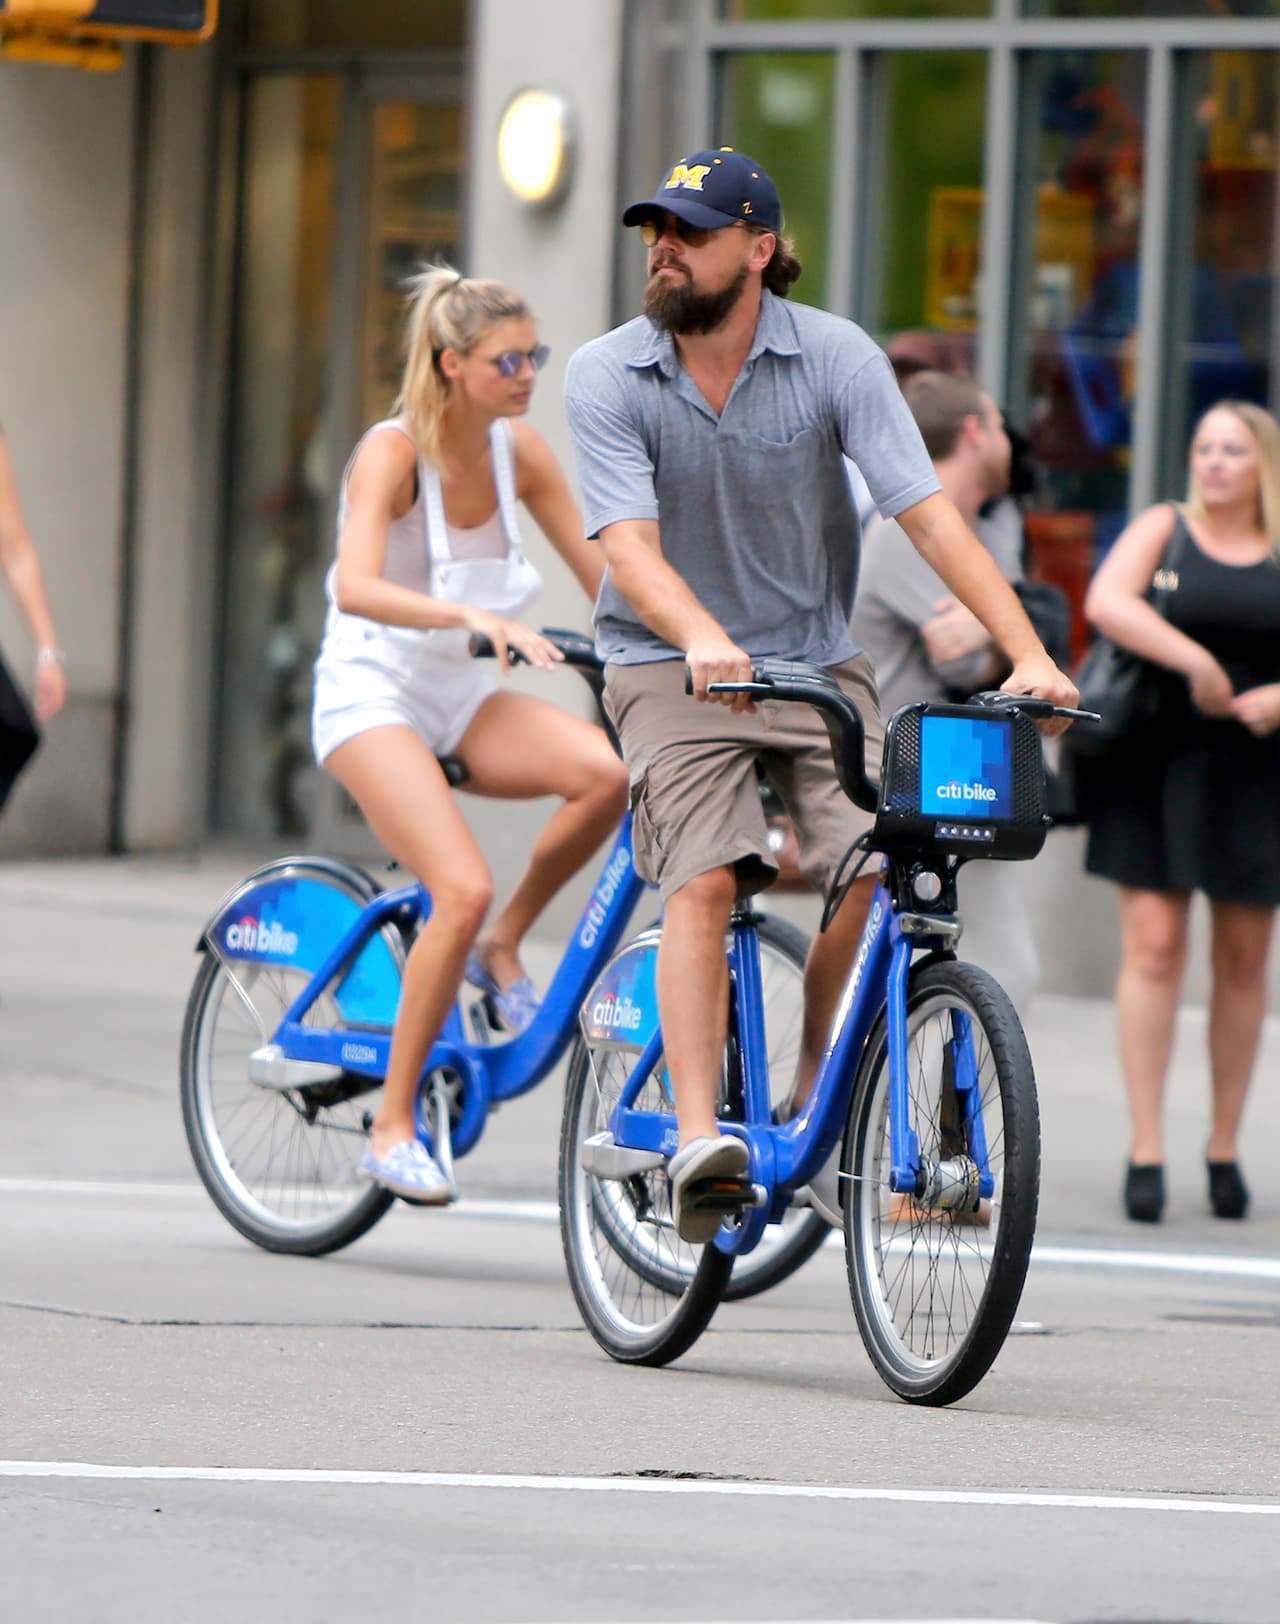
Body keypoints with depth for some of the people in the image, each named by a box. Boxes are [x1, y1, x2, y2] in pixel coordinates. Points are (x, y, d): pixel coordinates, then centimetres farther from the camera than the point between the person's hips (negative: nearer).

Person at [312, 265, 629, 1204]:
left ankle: (502, 949, -1)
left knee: (608, 771, -25)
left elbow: (604, 577, 5)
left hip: (464, 700, 6)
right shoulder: (393, 453, -17)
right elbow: (357, 588, -33)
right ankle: (393, 1127, -12)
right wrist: (474, 617, -47)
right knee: (465, 888, -26)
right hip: (373, 695, -6)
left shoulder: (519, 452, 0)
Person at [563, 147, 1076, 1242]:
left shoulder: (837, 359, -8)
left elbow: (930, 515, -15)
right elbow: (630, 546, -20)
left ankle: (815, 1098, 2)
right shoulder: (608, 378, -9)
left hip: (816, 660, 1)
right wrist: (705, 642, -41)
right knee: (705, 877, -24)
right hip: (668, 664, -1)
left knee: (882, 868, -19)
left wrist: (1029, 656, -27)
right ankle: (699, 1135, -28)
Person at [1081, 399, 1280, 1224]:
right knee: (1153, 945, -8)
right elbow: (1106, 602, -13)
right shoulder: (1163, 530, 4)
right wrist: (1195, 662, -20)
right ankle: (1146, 1151, -7)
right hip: (1159, 766, -1)